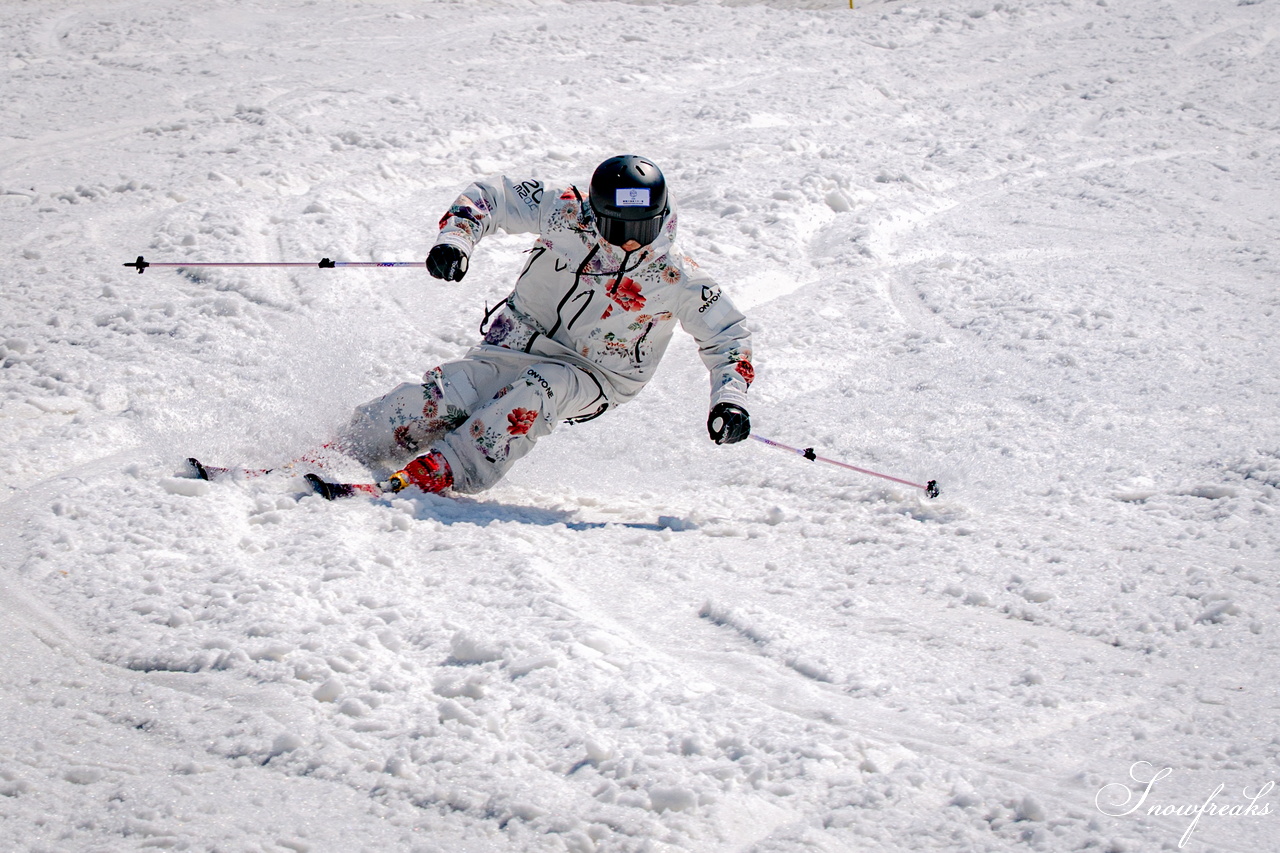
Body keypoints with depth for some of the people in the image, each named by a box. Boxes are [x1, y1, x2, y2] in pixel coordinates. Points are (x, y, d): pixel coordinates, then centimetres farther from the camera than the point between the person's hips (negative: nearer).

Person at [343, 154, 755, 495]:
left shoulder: (675, 279, -17)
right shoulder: (567, 215, -17)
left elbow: (726, 334, -6)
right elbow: (491, 197, -8)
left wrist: (729, 400, -21)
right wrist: (455, 239, -26)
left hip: (593, 377, -1)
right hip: (520, 339, 1)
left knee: (538, 391, -35)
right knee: (445, 399, -23)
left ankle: (439, 474, -36)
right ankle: (346, 452, -9)